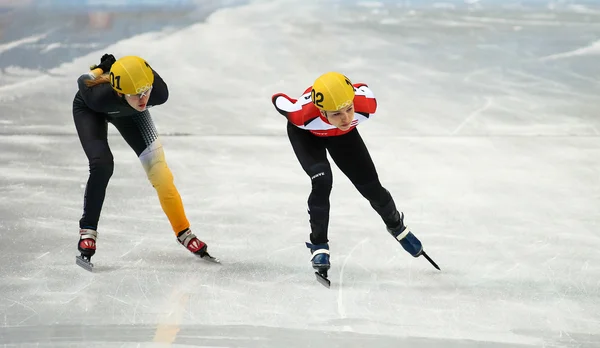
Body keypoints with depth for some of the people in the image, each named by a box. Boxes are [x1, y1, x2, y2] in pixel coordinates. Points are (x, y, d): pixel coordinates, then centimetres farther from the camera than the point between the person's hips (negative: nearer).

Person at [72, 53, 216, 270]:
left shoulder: (159, 92, -39)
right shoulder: (98, 95, -45)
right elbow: (83, 81, -22)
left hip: (128, 112, 3)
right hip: (89, 108, -3)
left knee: (158, 168, -4)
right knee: (102, 165, -24)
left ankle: (183, 232, 9)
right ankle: (87, 231, -11)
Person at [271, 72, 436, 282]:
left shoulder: (367, 104, -41)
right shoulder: (302, 114, -46)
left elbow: (363, 89, -15)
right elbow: (278, 100, -24)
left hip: (343, 134, 3)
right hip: (305, 133, -2)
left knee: (371, 186, 5)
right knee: (322, 182, -26)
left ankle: (396, 226, 36)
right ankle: (318, 245, -9)